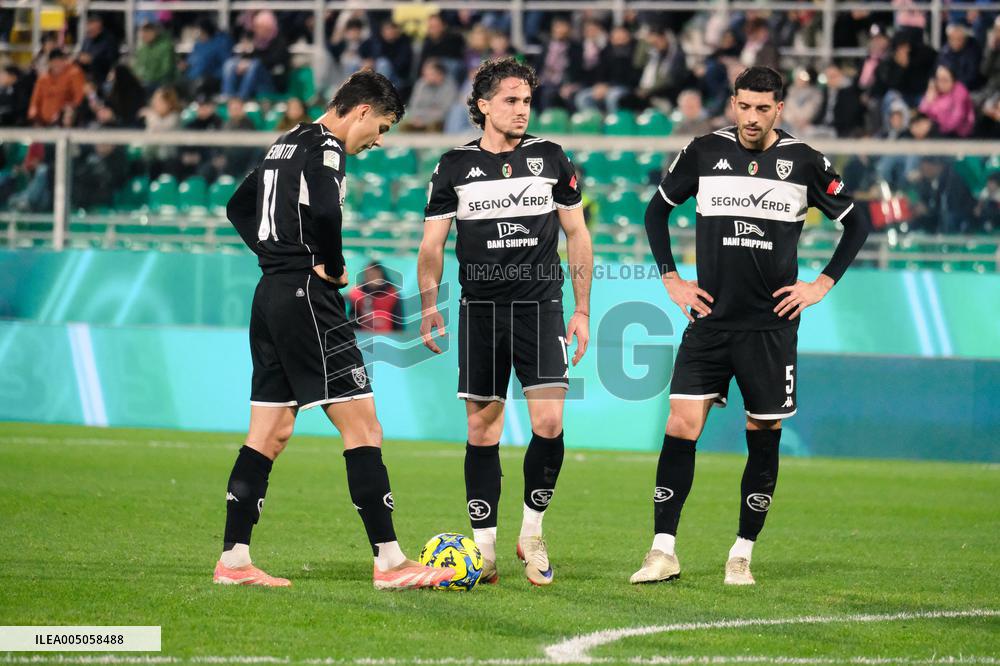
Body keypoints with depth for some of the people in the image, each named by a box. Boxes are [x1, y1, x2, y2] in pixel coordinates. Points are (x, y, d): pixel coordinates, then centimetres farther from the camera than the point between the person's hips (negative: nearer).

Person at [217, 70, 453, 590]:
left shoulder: (286, 145, 18)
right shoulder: (326, 146, -10)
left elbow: (238, 207, 29)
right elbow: (323, 211, -29)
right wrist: (333, 267, -13)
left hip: (270, 294, 10)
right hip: (307, 298, -10)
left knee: (270, 433, 11)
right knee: (362, 427, -8)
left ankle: (233, 561, 10)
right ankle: (389, 562, -9)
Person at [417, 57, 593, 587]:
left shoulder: (550, 159, 6)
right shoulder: (455, 166, 4)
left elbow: (577, 234, 11)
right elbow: (431, 246, 7)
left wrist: (582, 309, 6)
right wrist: (428, 304, -7)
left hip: (541, 306, 0)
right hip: (479, 310, 0)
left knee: (549, 423, -12)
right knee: (482, 429, 1)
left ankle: (532, 532, 7)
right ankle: (484, 548, 8)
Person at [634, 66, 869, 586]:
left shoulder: (803, 162, 0)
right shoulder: (704, 153, 2)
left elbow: (854, 225, 11)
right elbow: (656, 211, 15)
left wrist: (823, 284, 2)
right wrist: (670, 278, 7)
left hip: (771, 326, 0)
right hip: (709, 320, 0)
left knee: (764, 440, 4)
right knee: (681, 428, -10)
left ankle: (742, 554, 15)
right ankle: (663, 552, -7)